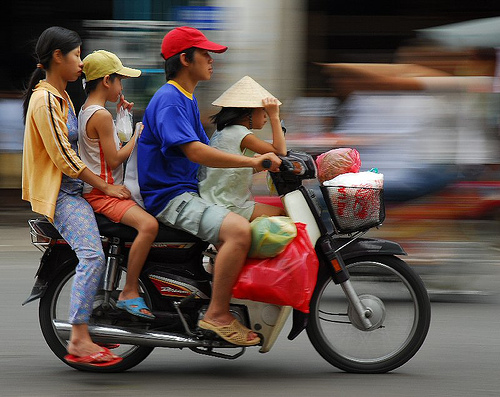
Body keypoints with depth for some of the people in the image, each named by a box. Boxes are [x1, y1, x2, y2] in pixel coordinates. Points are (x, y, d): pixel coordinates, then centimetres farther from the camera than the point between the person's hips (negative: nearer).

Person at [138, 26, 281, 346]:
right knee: (239, 230, -30)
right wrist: (252, 161, -30)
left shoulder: (187, 100, 20)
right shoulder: (169, 100, -14)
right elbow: (194, 151, -26)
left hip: (187, 194, 11)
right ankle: (217, 314, -24)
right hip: (169, 198, -11)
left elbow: (206, 150, 23)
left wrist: (263, 162, 12)